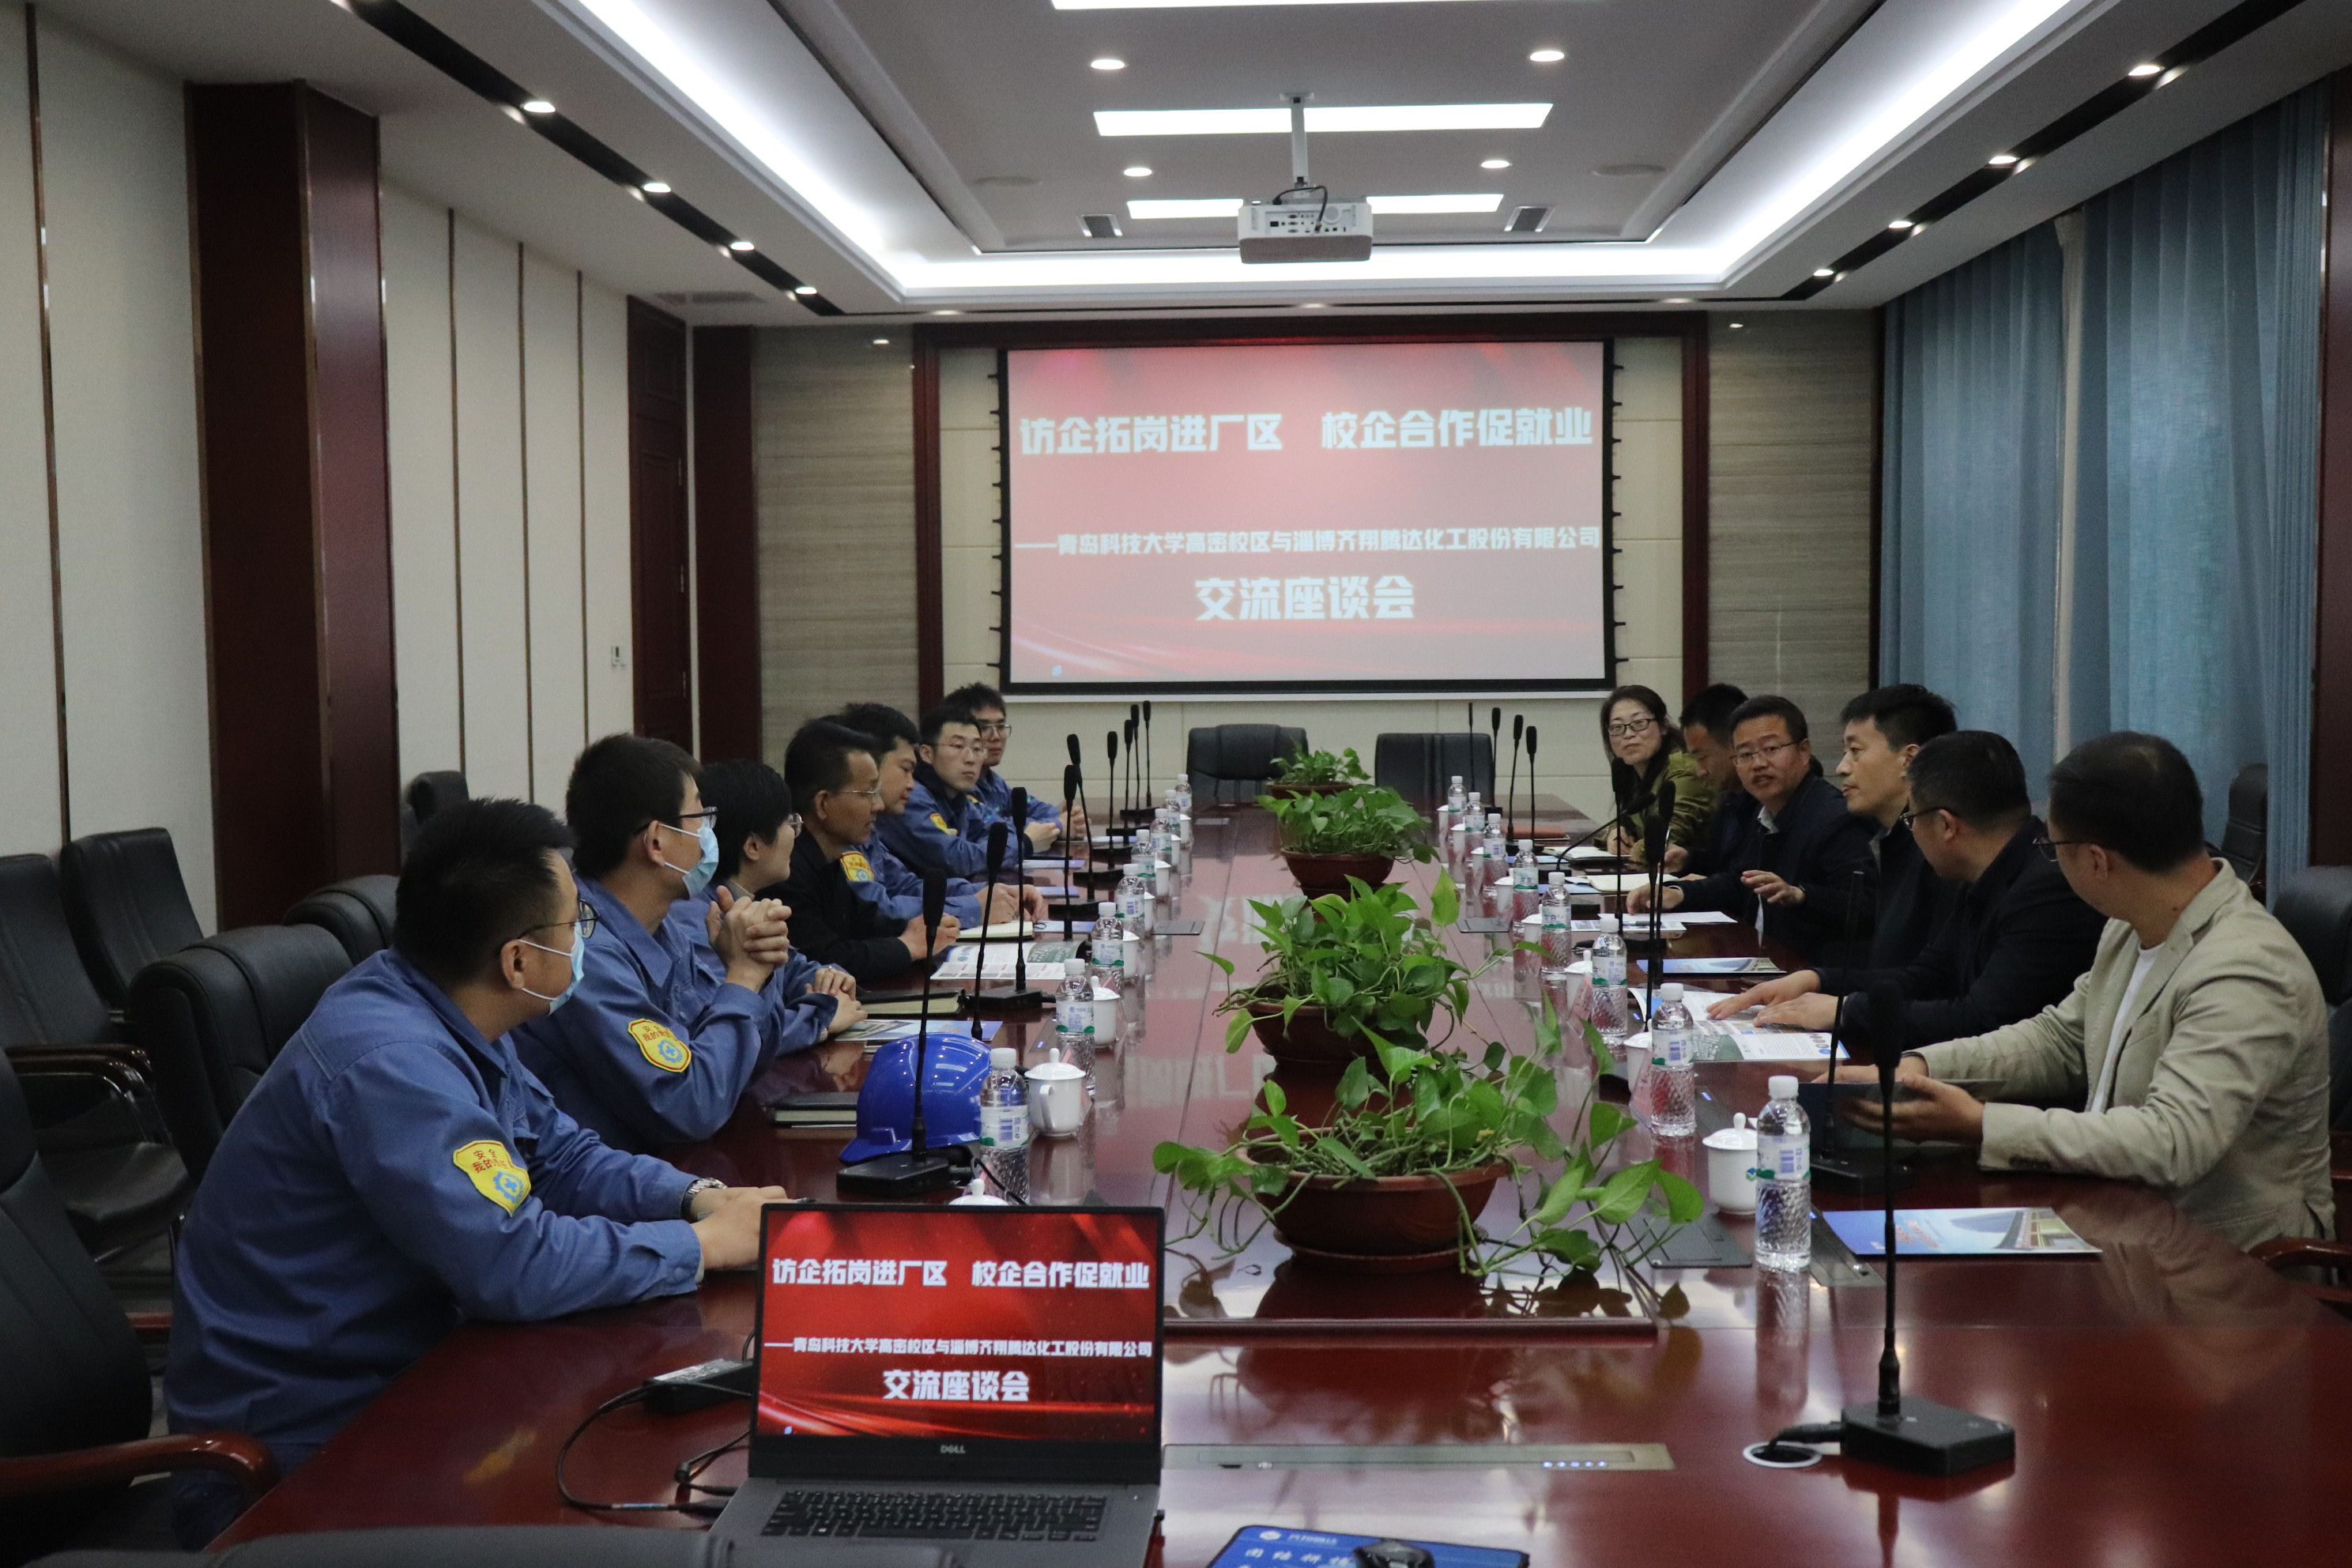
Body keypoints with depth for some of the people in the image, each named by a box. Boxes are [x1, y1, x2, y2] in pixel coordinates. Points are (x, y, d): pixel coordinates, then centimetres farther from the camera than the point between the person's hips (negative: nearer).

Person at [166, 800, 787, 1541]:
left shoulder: (445, 1016, 1)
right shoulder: (389, 1062, -28)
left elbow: (561, 1153, 11)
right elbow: (515, 1267, -32)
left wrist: (700, 1197, -6)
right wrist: (707, 1244, -20)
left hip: (390, 1376, 8)